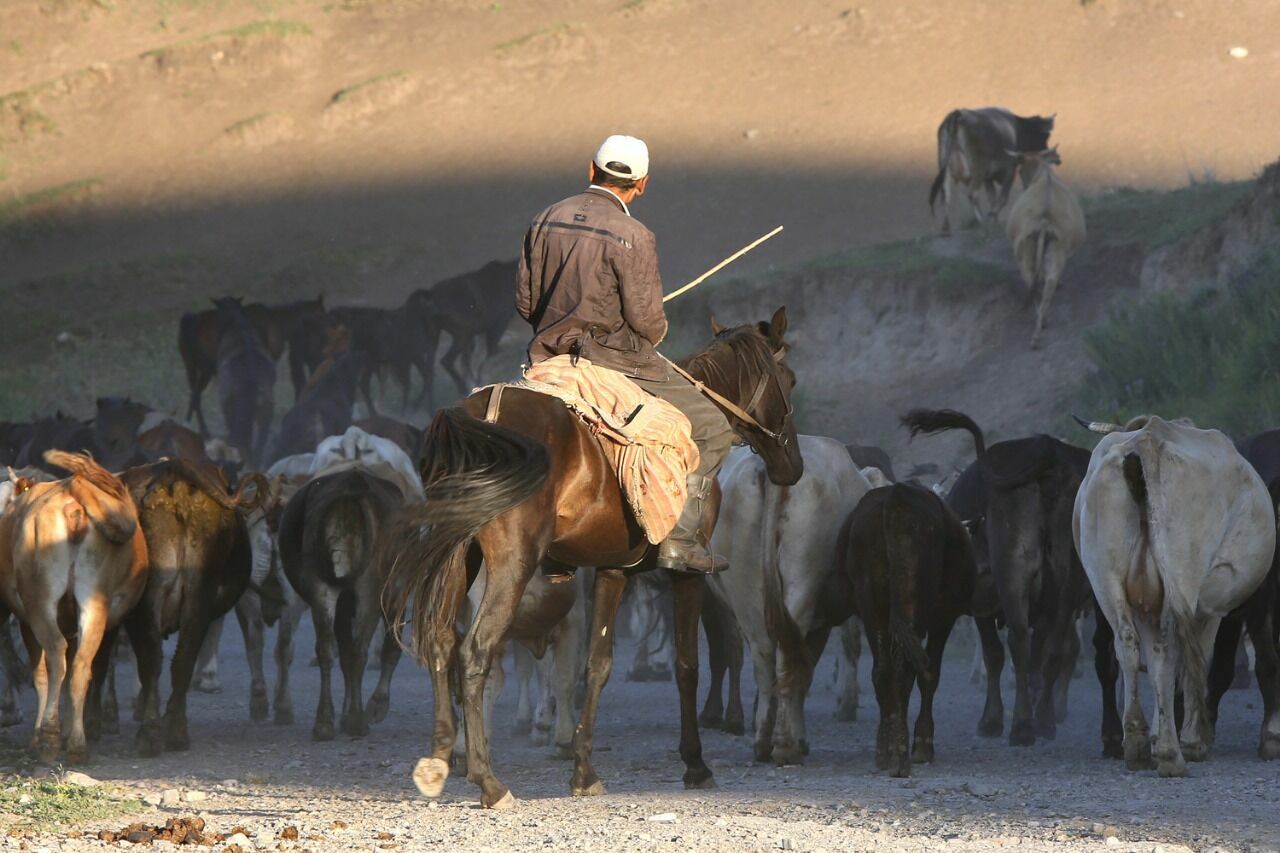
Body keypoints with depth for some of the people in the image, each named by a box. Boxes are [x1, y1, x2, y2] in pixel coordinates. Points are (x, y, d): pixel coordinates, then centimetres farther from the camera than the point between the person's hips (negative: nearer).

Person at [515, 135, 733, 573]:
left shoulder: (546, 221, 3)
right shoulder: (633, 237, -16)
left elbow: (525, 301, 7)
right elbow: (647, 319, -15)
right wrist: (655, 332, 8)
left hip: (552, 355, 6)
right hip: (618, 360, -6)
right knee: (712, 430, 4)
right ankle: (679, 537, -5)